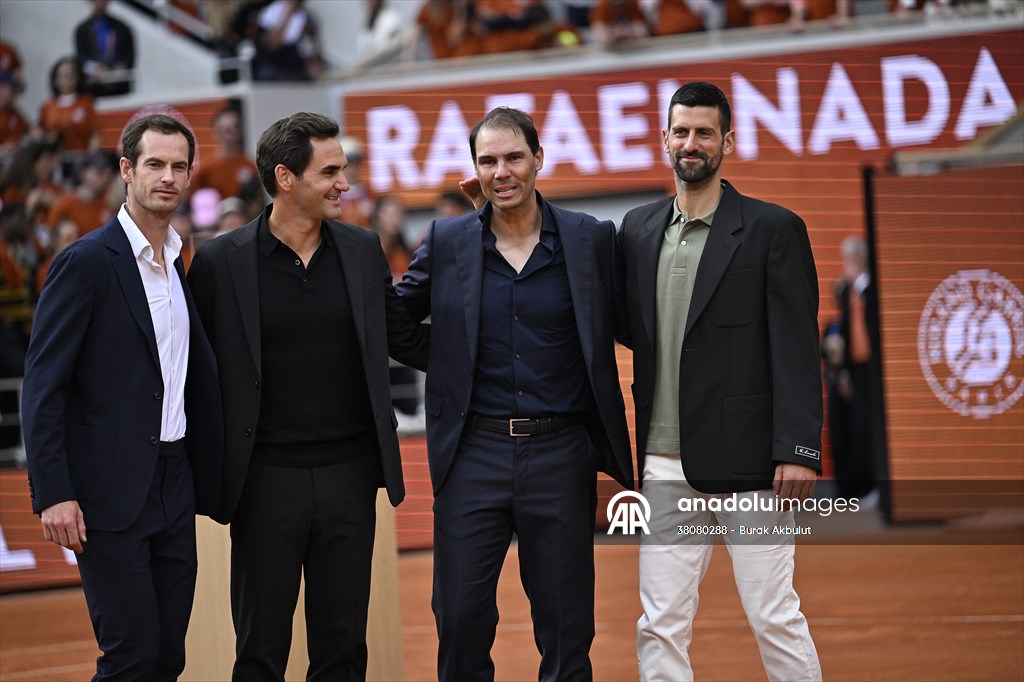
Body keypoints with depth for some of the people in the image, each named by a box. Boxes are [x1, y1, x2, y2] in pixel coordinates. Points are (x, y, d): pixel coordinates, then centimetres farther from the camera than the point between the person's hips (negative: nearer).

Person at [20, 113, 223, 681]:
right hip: (109, 495, -7)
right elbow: (43, 386, -12)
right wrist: (52, 494, -18)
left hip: (174, 487, 7)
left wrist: (210, 483, 13)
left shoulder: (186, 266, 13)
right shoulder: (86, 262, -9)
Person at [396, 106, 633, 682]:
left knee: (567, 632, 5)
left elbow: (622, 327, 6)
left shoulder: (591, 239, 2)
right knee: (461, 623, 2)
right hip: (474, 455, 1)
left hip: (560, 455, -1)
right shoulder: (447, 242, 5)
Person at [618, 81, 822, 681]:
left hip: (747, 465, -4)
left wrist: (799, 450, -13)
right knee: (660, 627, 3)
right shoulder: (639, 229, 13)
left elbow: (796, 350, -6)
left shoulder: (773, 229, -1)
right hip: (666, 467, 4)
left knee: (776, 618, -2)